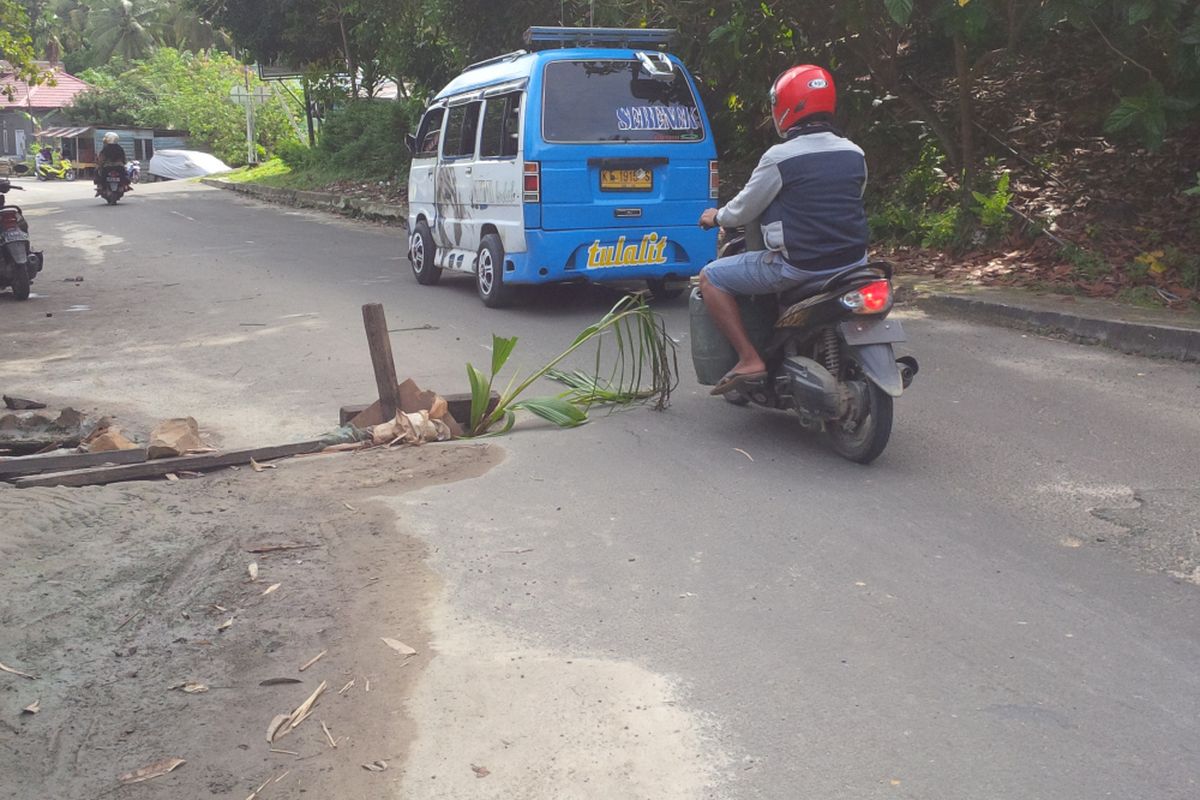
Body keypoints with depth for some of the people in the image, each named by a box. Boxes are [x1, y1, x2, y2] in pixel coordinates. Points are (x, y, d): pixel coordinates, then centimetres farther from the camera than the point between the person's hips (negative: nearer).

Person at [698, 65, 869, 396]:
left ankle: (750, 359, -3)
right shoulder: (855, 154, 6)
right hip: (851, 262, 7)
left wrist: (716, 217, 20)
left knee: (710, 278, 7)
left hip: (796, 266, -6)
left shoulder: (779, 157, -11)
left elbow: (744, 210, -2)